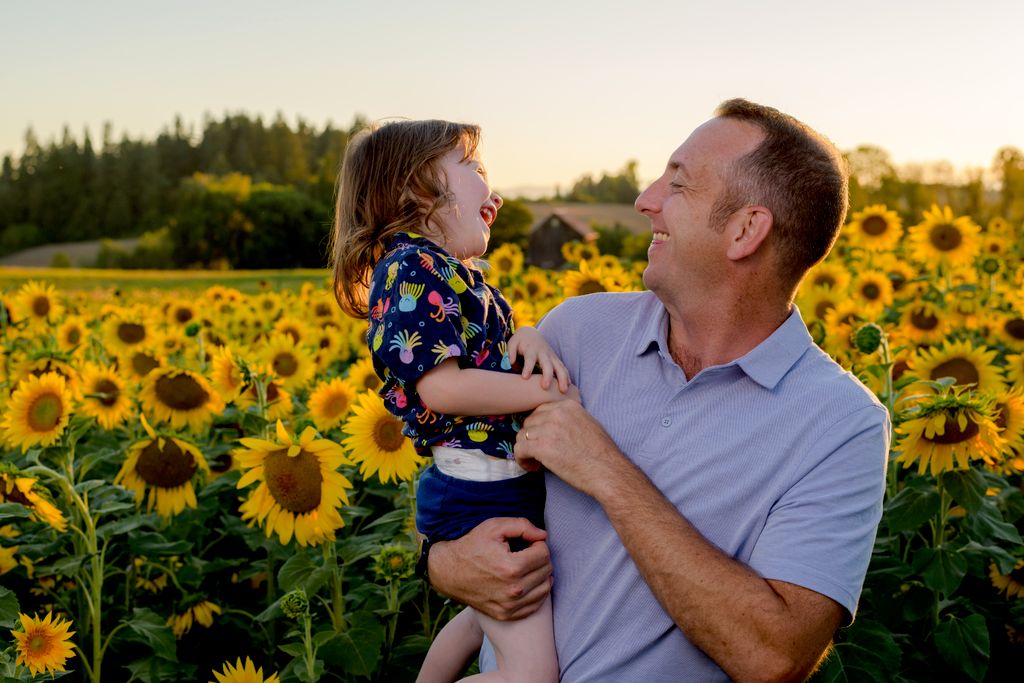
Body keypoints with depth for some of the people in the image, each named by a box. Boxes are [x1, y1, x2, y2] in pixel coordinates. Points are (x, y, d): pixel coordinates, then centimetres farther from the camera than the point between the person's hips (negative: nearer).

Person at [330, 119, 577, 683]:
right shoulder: (412, 266, -15)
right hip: (481, 493, -10)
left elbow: (490, 346, 17)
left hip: (501, 484, 10)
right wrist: (549, 392, -17)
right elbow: (442, 387, -23)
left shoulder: (445, 269, 14)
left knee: (489, 615, 30)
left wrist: (529, 339, -6)